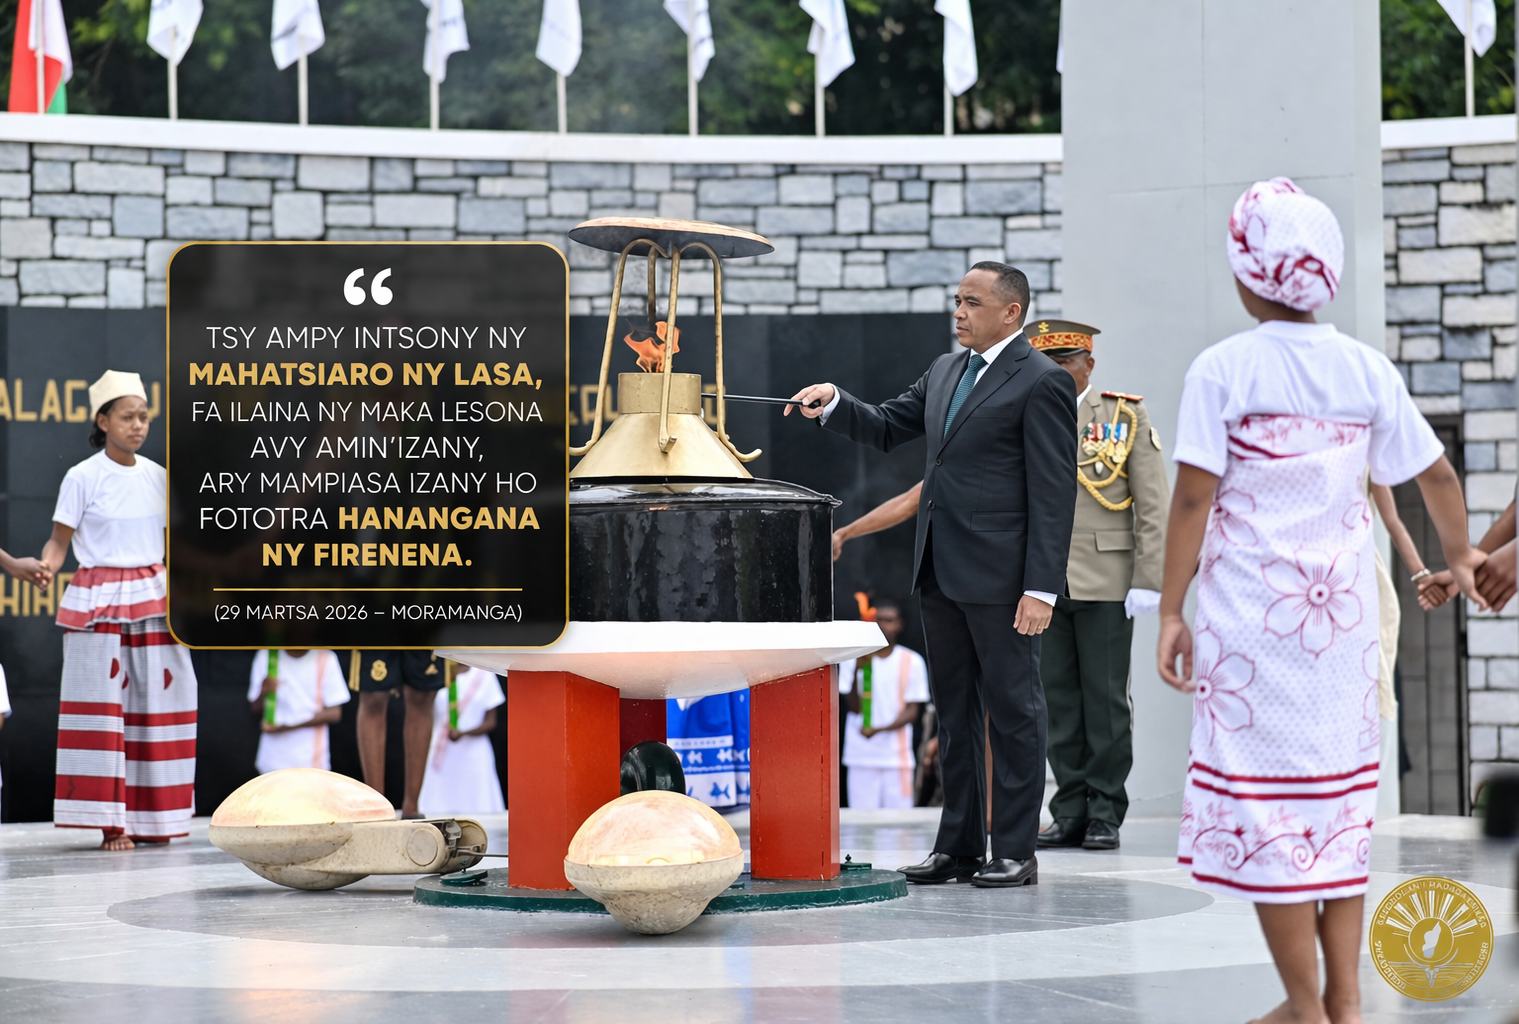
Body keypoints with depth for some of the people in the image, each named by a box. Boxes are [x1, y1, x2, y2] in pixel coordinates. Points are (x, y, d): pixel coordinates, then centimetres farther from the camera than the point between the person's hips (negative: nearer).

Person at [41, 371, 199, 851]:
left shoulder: (157, 477, 9)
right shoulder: (82, 477, -4)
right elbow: (59, 542, -5)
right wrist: (45, 567, -25)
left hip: (154, 600, 4)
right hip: (99, 603, -4)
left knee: (157, 702, 3)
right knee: (103, 707, -7)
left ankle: (152, 819, 11)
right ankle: (111, 824, -5)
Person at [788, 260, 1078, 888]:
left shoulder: (1042, 382, -9)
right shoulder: (946, 371, 16)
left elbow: (1053, 494, -13)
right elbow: (885, 429, 22)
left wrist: (1041, 589, -18)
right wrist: (833, 405, 1)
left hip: (1000, 576, -8)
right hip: (941, 574, 8)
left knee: (1012, 711, -1)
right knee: (954, 711, 12)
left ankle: (1015, 852, 5)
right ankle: (958, 847, 18)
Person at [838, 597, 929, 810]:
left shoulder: (912, 661, 6)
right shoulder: (853, 658, 5)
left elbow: (912, 711, 3)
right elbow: (854, 707, -2)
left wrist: (881, 729, -14)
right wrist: (859, 669, -17)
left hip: (897, 756, 0)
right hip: (861, 757, 0)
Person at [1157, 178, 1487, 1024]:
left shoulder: (1223, 369, -9)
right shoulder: (1366, 368, 4)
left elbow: (1193, 498, -11)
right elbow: (1436, 471, 12)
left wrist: (1171, 609, -4)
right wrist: (1459, 554, 30)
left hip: (1252, 613, -4)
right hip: (1343, 612, 4)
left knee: (1263, 798, 3)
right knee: (1340, 791, 13)